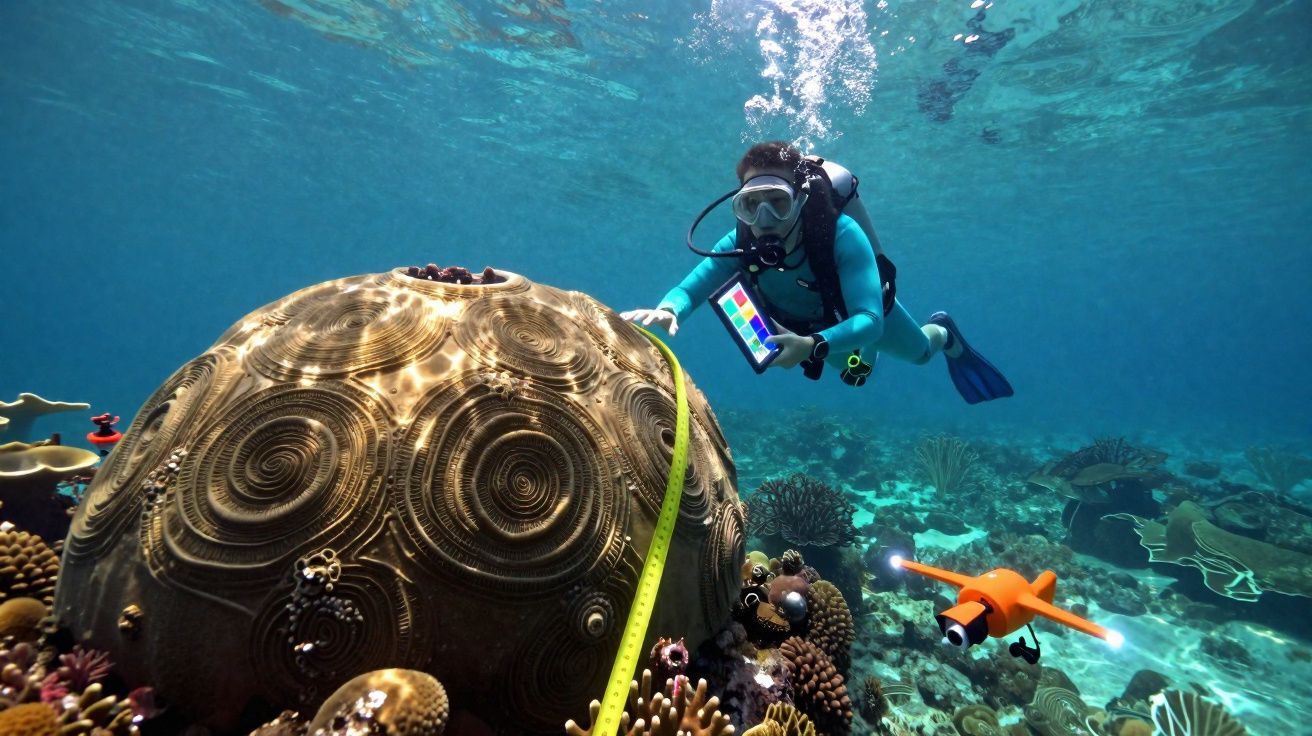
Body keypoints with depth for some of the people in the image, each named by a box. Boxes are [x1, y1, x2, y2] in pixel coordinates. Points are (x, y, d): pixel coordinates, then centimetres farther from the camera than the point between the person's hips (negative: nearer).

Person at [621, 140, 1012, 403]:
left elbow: (868, 321, -50)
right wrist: (667, 310, -64)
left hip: (866, 312, -3)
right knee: (849, 368, 35)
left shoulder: (842, 234, -45)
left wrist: (813, 345, -69)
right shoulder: (740, 244, -35)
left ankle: (944, 333, 63)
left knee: (920, 350, 27)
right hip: (808, 324, 3)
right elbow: (688, 290, -39)